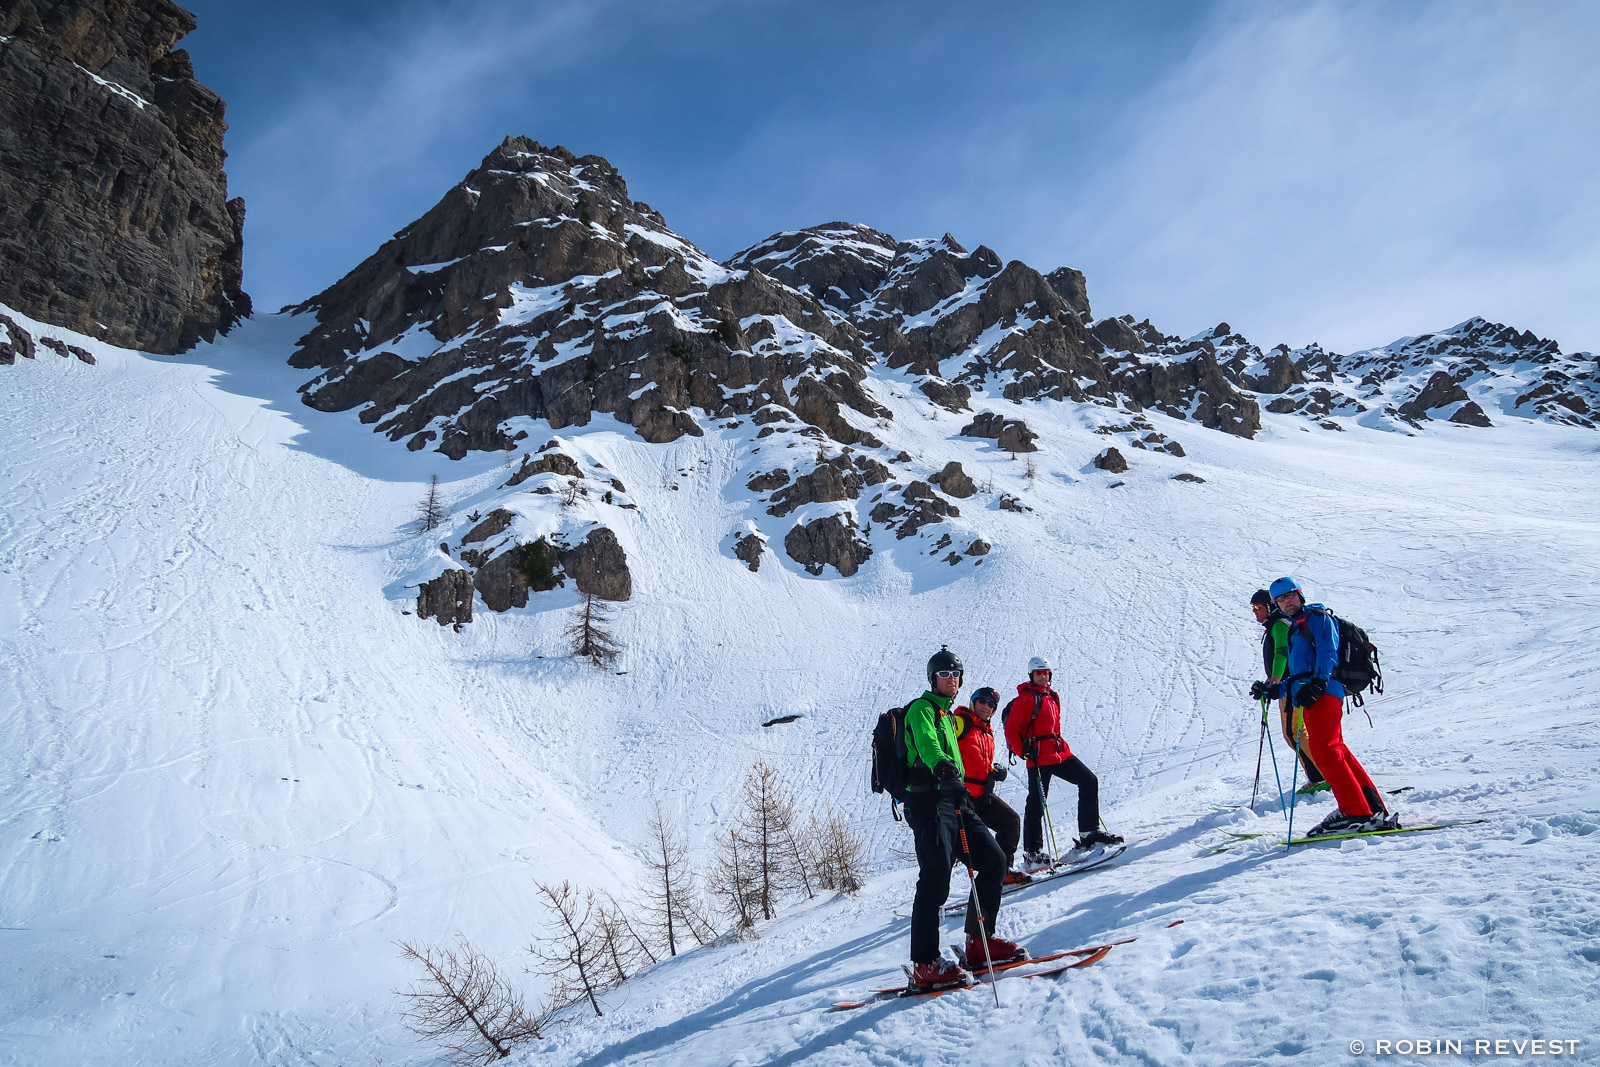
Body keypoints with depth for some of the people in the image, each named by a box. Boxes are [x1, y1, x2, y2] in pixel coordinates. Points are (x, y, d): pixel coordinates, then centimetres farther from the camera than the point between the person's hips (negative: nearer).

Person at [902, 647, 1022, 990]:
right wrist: (943, 768, -44)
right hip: (928, 800, -9)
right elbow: (926, 743, -25)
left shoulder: (948, 715, 26)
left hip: (954, 801, 9)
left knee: (994, 860, 4)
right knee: (936, 879, -16)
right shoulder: (921, 709, -3)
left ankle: (980, 940, 15)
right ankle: (925, 966, -12)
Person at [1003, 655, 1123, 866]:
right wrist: (1025, 752, -15)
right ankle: (1032, 851, 5)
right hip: (1039, 757, -8)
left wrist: (1059, 744, 20)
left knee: (1089, 781, 5)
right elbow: (1011, 731, -11)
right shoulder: (1025, 699, -9)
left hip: (1060, 752, 8)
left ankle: (1089, 832, 13)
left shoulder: (1052, 696, 16)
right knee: (1037, 802, -4)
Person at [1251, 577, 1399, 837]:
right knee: (1336, 750, 7)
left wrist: (1317, 684, -26)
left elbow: (1328, 652, -12)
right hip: (1310, 697, 10)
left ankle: (1357, 813, -21)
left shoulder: (1317, 617, 4)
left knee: (1323, 749, -18)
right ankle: (1374, 808, 8)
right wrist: (1272, 690, 22)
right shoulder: (1295, 630, 30)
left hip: (1323, 692, -10)